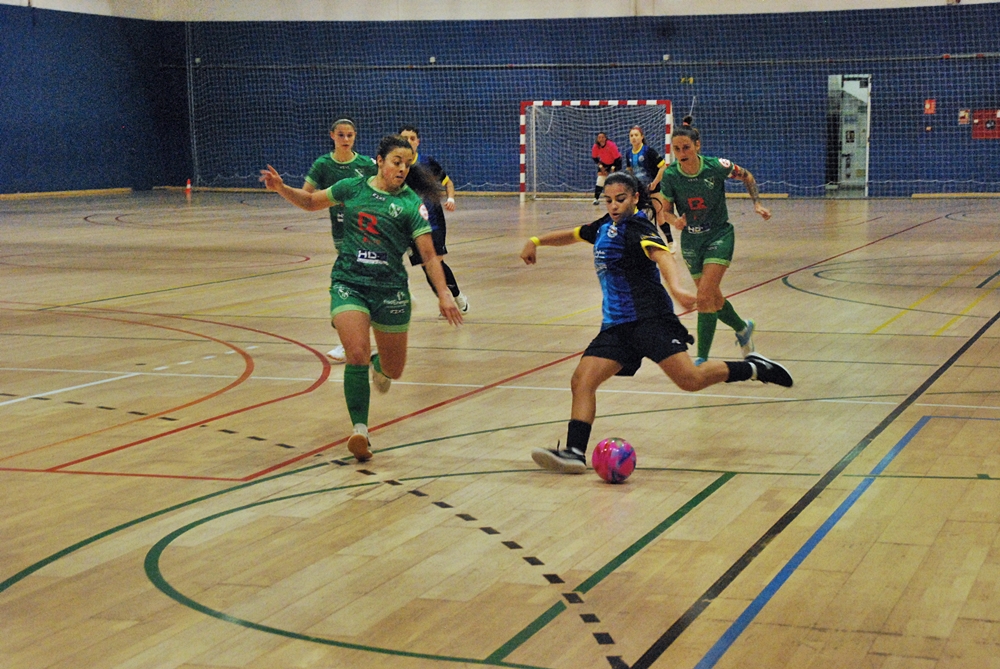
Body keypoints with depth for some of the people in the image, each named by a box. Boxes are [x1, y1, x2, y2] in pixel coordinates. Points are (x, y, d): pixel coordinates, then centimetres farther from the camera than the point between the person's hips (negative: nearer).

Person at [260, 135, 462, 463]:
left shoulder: (410, 203, -2)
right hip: (348, 284, 0)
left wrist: (443, 294, -14)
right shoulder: (353, 188, 5)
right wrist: (281, 188, 2)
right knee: (357, 355, -22)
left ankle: (379, 365, 51)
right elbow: (311, 202, 19)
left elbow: (429, 254, -4)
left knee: (393, 370, 11)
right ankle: (360, 430, -16)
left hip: (390, 289, 0)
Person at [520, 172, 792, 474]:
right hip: (615, 325, 8)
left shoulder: (637, 227, -9)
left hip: (650, 318, -8)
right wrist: (536, 241, 32)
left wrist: (675, 287, -48)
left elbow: (661, 254, -30)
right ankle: (575, 453, -15)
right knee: (581, 380, -10)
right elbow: (573, 234, 39)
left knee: (690, 379, -20)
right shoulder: (605, 226, 17)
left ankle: (753, 368, 2)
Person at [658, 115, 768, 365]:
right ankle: (742, 328, 43)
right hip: (690, 240, 3)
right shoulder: (670, 175, -13)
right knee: (712, 298, 13)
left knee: (705, 296, -18)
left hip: (719, 235, -3)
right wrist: (675, 220, -25)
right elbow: (665, 211, -3)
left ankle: (702, 358, -12)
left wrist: (757, 204, -6)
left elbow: (747, 177, 3)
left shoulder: (717, 166, -17)